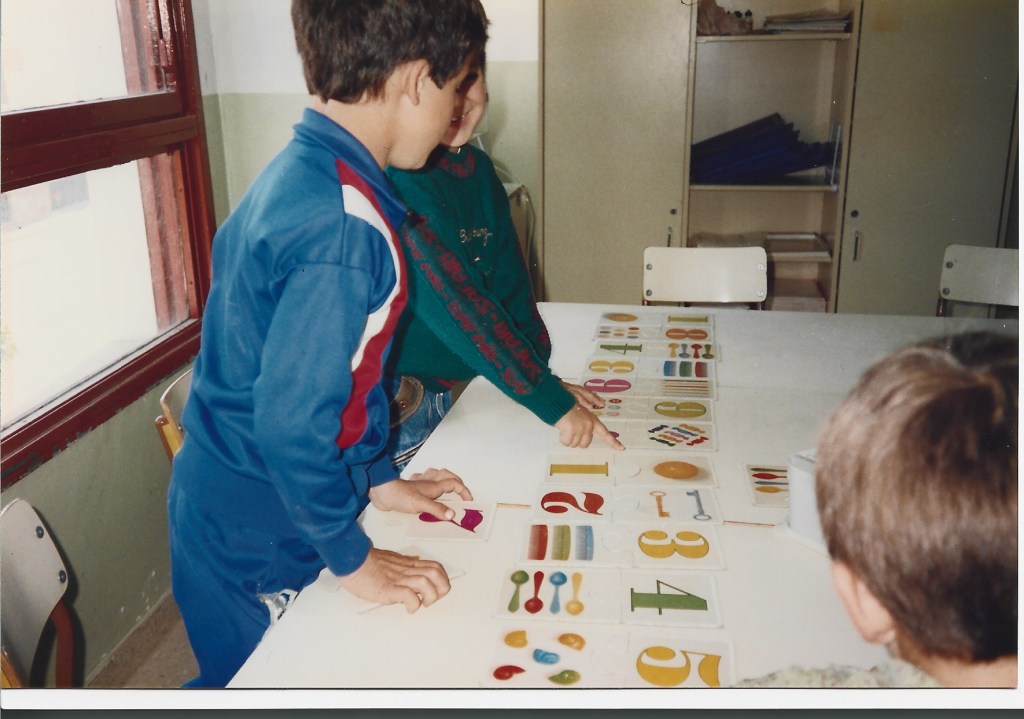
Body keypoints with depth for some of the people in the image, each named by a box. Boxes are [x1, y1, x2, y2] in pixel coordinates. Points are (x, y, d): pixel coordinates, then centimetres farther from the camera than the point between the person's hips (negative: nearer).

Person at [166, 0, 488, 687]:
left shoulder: (297, 172, 2)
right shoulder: (345, 226, -29)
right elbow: (292, 424, -28)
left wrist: (378, 478, 13)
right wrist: (354, 559, -14)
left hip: (222, 498, 8)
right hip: (257, 545, -8)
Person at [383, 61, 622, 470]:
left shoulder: (479, 168, 4)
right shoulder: (397, 176, -22)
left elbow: (509, 280, 6)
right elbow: (453, 300, -28)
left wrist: (546, 379, 0)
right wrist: (551, 402, -28)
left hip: (438, 389, 8)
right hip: (390, 401, -8)